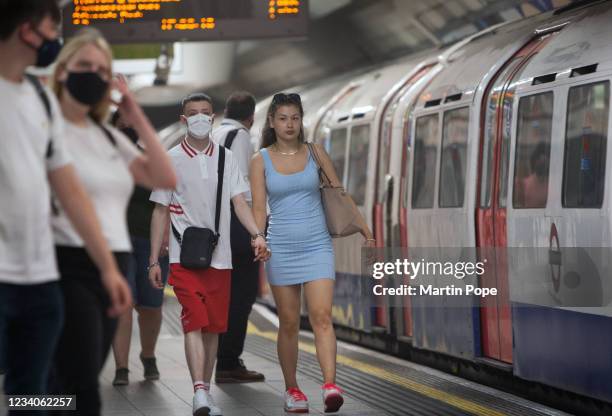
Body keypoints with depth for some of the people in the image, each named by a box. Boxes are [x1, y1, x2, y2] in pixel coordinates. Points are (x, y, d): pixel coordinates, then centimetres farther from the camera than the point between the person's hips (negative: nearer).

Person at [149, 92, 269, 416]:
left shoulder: (225, 158, 10)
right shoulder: (171, 160, 3)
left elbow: (239, 201, 4)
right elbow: (161, 211, 5)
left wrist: (257, 234, -14)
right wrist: (154, 260, 1)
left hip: (219, 256, 3)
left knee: (213, 327, 7)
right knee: (194, 321, -16)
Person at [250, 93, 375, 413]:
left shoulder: (315, 153, 6)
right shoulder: (261, 160, 2)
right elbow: (258, 208, -3)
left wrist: (365, 229, 10)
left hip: (317, 245, 0)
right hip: (281, 248, 0)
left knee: (322, 317, -14)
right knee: (289, 323, 5)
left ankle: (330, 386, -24)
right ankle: (291, 390, 16)